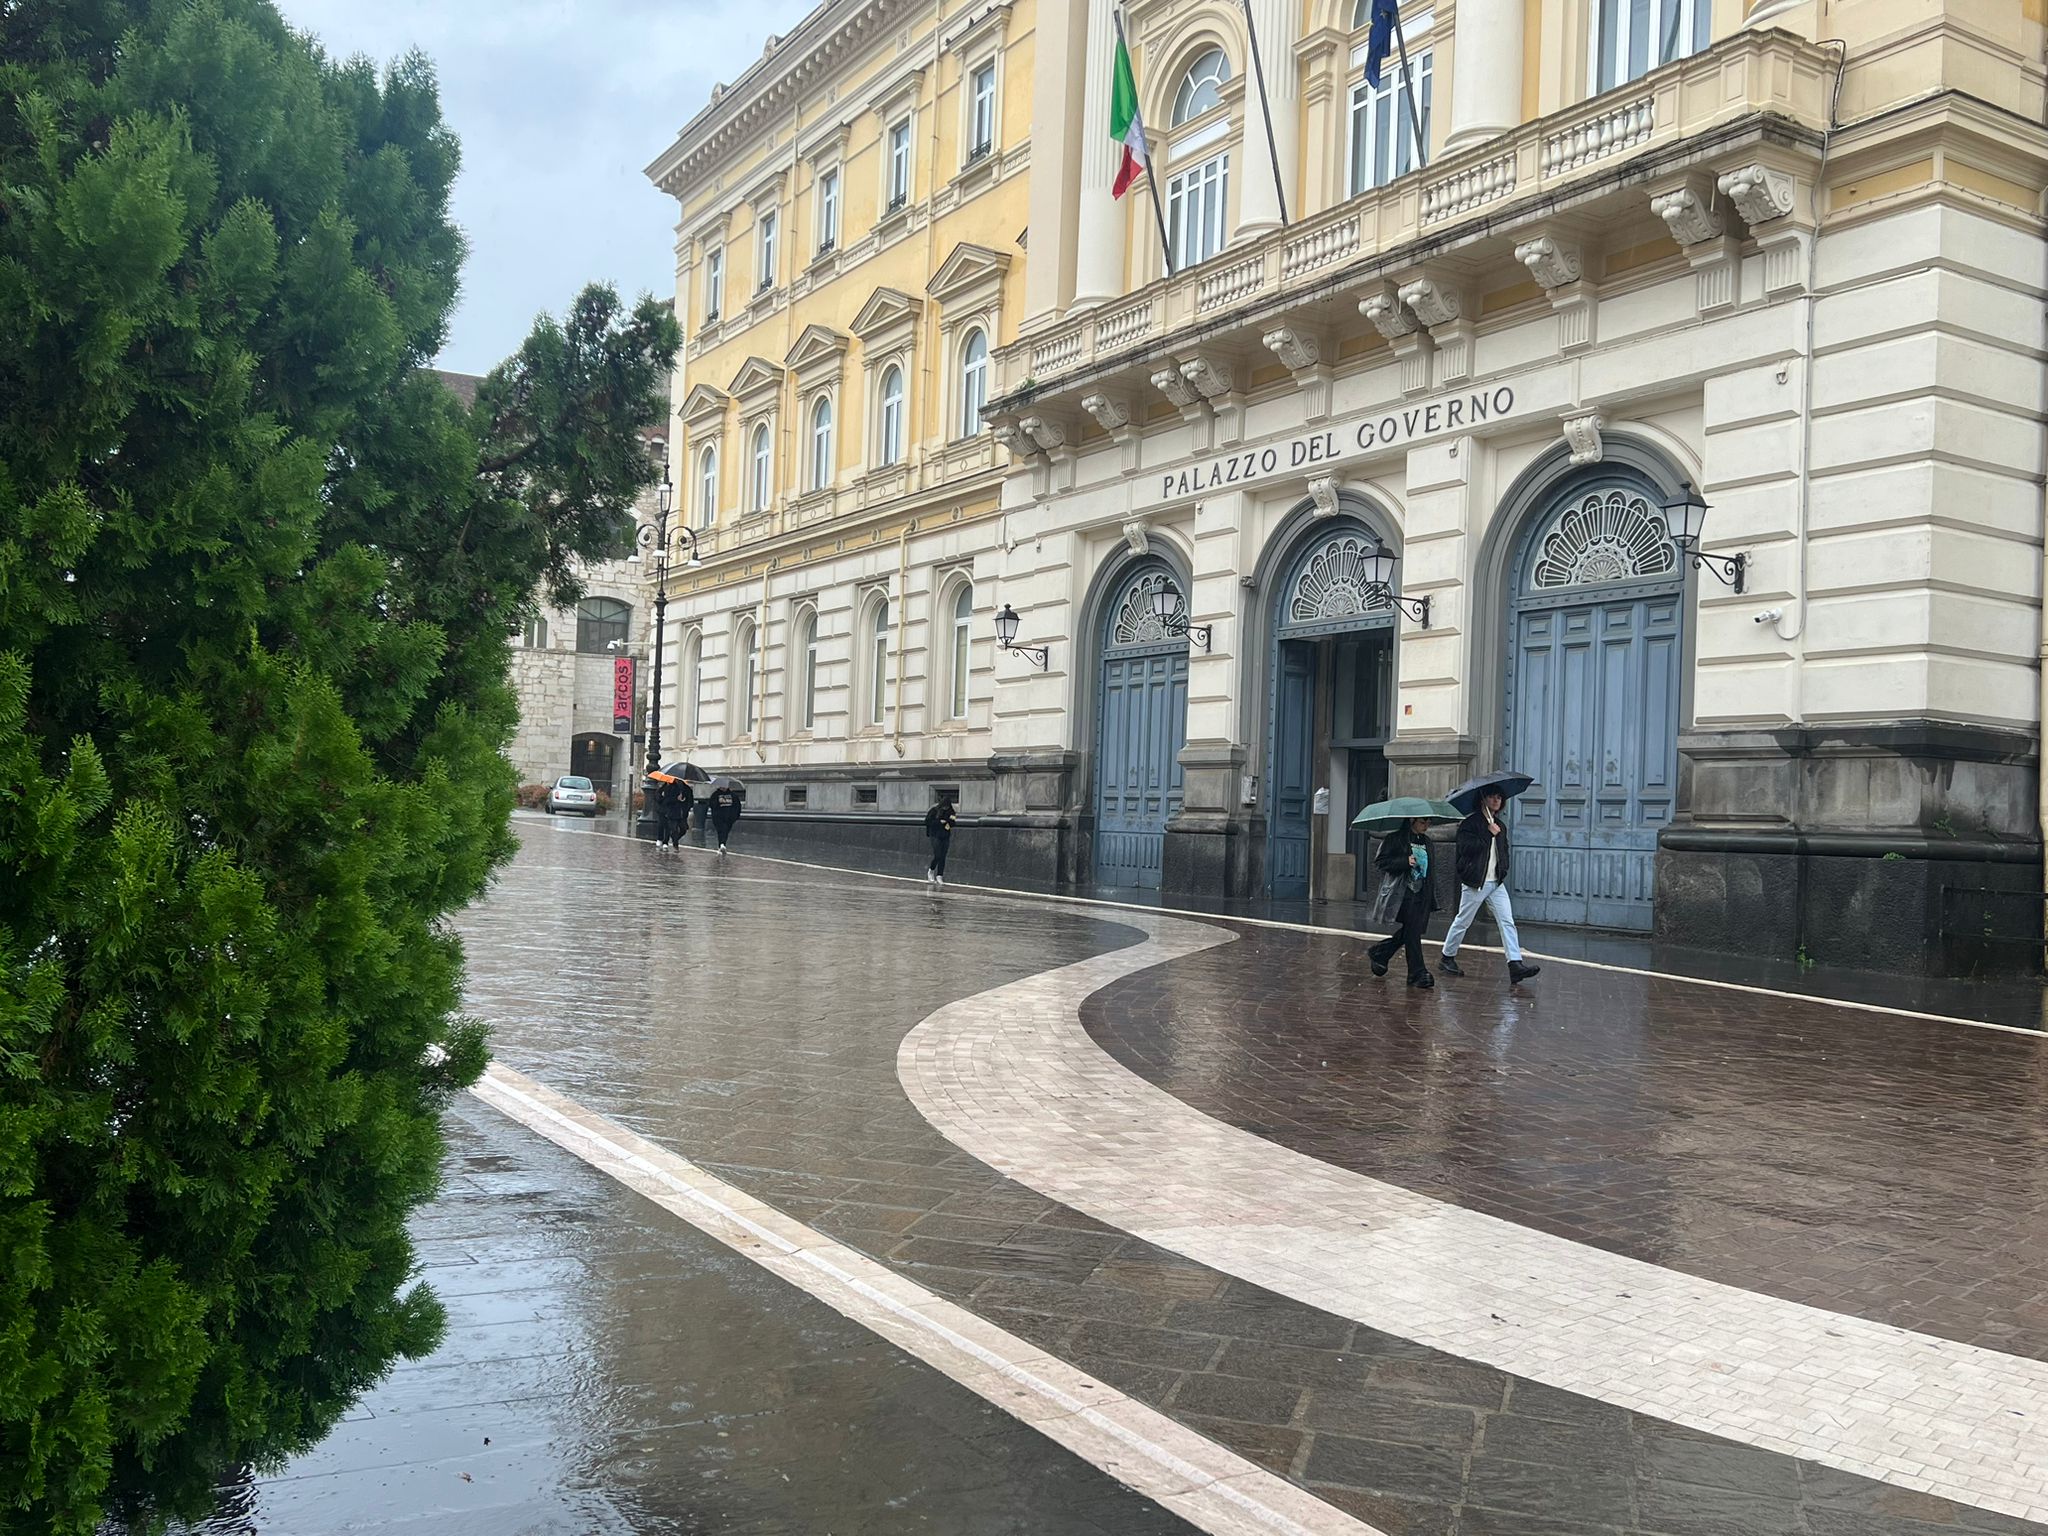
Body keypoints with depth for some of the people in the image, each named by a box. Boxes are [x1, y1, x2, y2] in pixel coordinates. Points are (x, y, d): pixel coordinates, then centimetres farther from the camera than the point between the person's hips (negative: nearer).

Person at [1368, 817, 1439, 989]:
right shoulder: (1395, 838, -5)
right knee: (1412, 932, -7)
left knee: (1407, 933, 6)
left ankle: (1379, 953, 28)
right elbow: (1382, 861, -9)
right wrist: (1406, 861, -21)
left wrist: (1432, 894, 16)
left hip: (1422, 892, 7)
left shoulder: (1426, 841, 16)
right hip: (1405, 892, -7)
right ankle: (1418, 973, -1)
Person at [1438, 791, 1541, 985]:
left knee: (1507, 922, -7)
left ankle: (1515, 965, -14)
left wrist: (1503, 868, 11)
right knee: (1462, 922, 5)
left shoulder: (1501, 826, 15)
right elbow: (1466, 848, -22)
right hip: (1475, 883, -6)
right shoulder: (1470, 823, -8)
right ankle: (1448, 957, 22)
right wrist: (1489, 834, -18)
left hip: (1497, 883, 6)